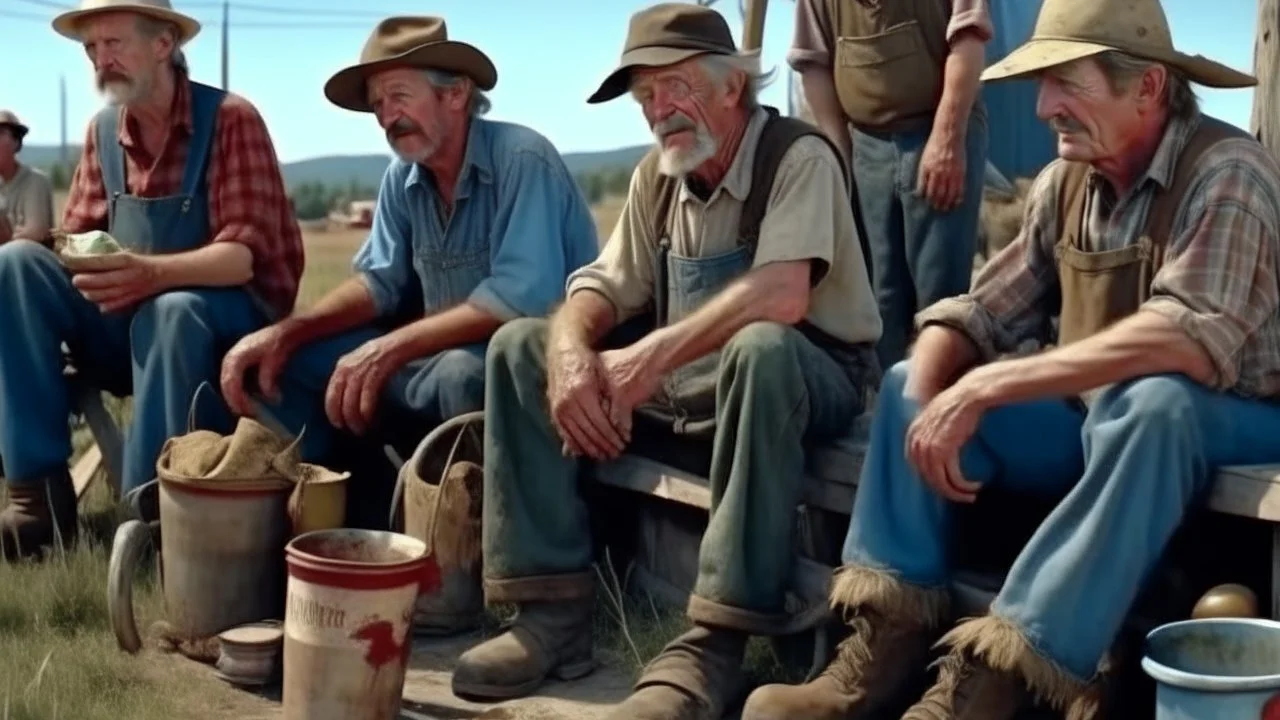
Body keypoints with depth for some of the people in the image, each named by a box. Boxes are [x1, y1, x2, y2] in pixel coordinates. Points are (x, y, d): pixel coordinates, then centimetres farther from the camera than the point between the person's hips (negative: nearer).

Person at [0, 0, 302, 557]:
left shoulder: (230, 120, -10)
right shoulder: (102, 131, 7)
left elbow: (246, 254, -19)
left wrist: (153, 272, -38)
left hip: (225, 316, -5)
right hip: (124, 318, 6)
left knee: (172, 312, -38)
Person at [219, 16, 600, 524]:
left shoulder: (522, 160, -19)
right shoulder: (402, 178, 4)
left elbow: (523, 298, -29)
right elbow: (380, 282, 6)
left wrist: (390, 349, -32)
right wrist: (286, 332, -11)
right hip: (439, 352, 7)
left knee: (461, 373, -39)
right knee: (290, 362, -4)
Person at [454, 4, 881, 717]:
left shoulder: (798, 156, -15)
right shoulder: (656, 177, 6)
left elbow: (782, 296, -31)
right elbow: (605, 286, 1)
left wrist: (651, 356, -37)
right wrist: (570, 353, -23)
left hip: (810, 378, -6)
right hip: (688, 380, 7)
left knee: (760, 348, -41)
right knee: (520, 347, -6)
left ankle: (715, 643, -38)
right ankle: (555, 610, -14)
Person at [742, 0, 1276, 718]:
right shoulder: (1066, 182, 1)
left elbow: (1189, 341, -35)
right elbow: (978, 314, 2)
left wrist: (987, 387, -35)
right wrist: (930, 413, -20)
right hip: (1094, 417, 7)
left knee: (1150, 404, -38)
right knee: (909, 384, -2)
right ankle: (892, 639, -16)